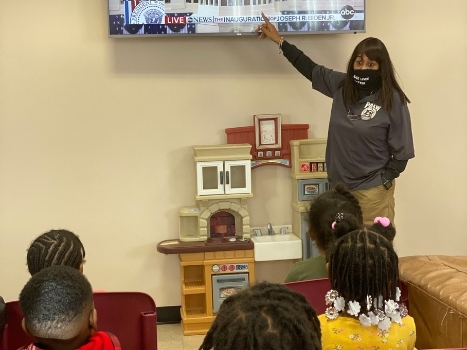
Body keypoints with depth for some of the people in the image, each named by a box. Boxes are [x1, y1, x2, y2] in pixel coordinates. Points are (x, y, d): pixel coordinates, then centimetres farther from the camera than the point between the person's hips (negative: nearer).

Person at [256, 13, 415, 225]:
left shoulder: (392, 99, -10)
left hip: (372, 191, -5)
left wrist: (384, 181, -12)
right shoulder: (342, 86, 4)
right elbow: (311, 69, 17)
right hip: (340, 186, 5)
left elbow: (401, 151, -5)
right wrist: (279, 40, 19)